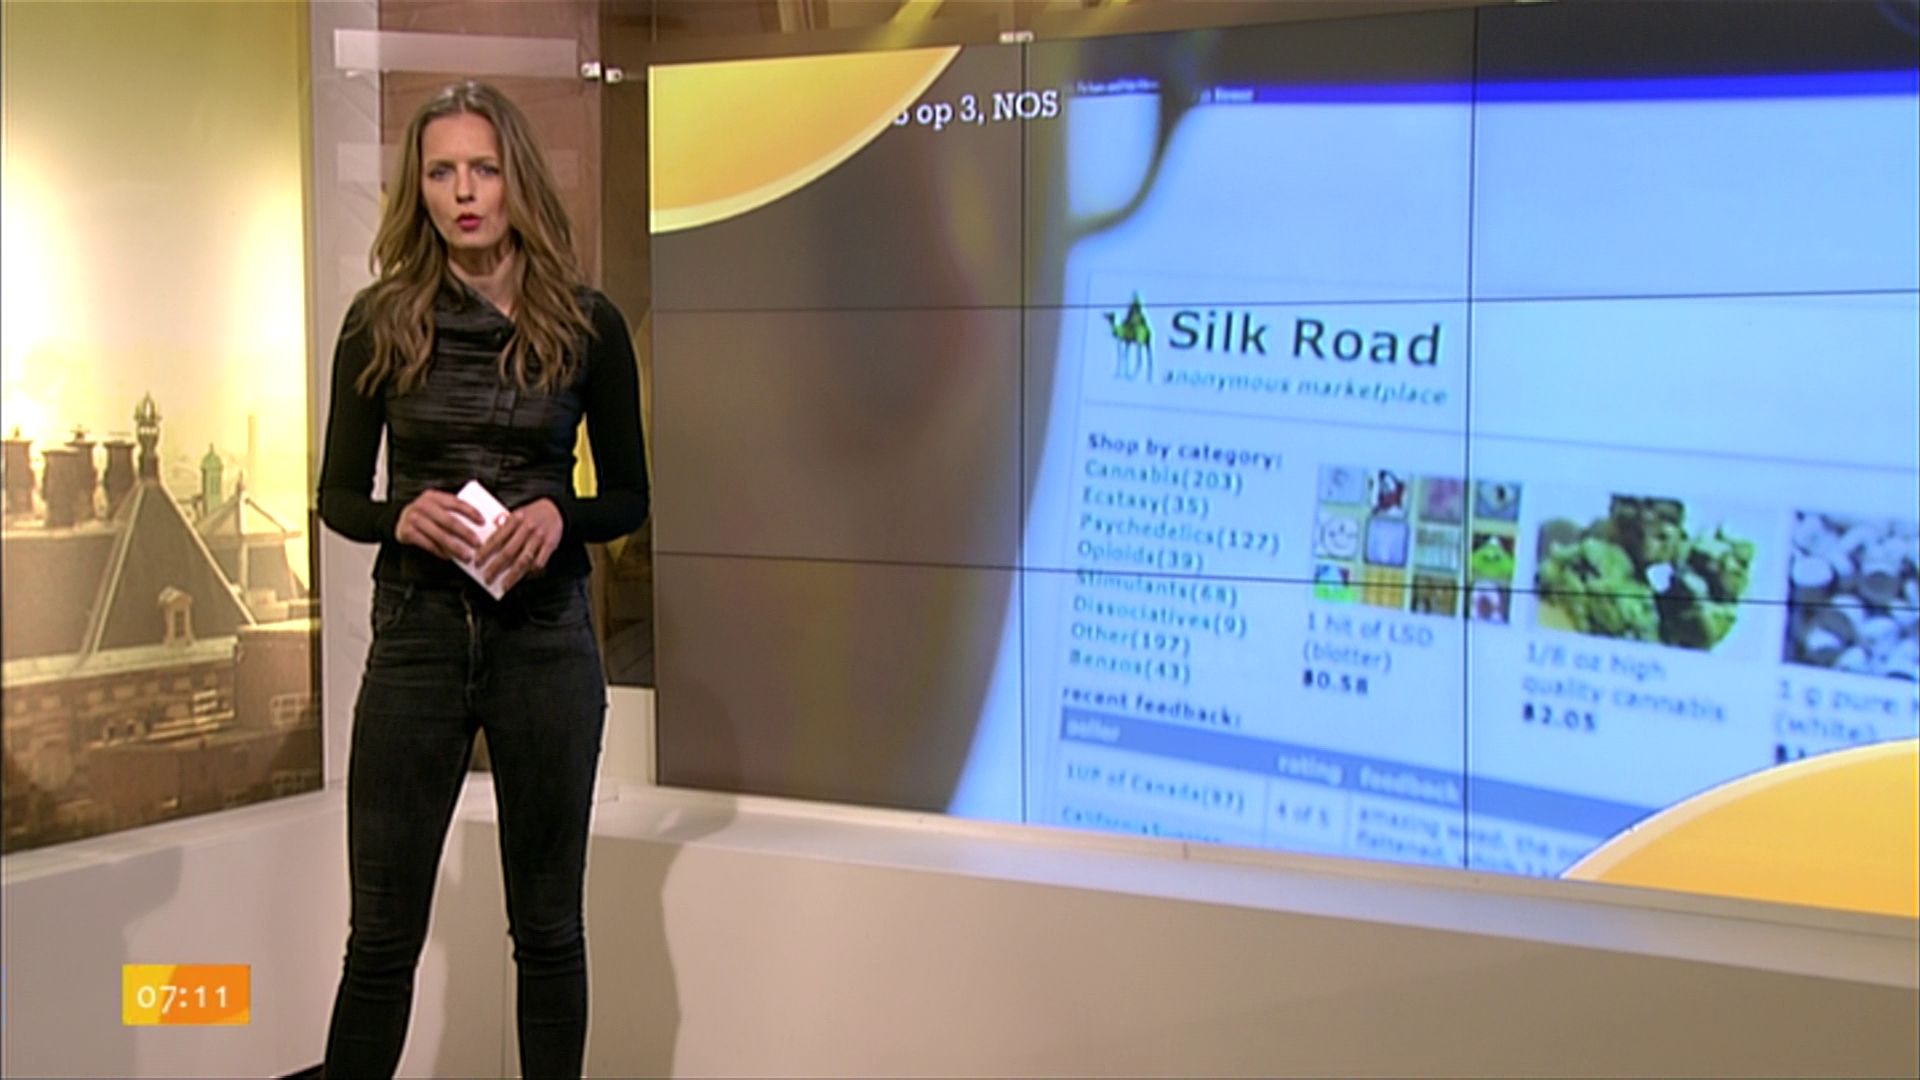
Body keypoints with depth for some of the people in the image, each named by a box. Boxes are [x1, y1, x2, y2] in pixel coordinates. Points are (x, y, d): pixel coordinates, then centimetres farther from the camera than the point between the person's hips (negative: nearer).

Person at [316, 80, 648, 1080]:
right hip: (415, 632, 0)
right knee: (383, 933, 4)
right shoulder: (380, 323, 1)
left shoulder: (586, 324, 1)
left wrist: (559, 517, -14)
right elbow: (337, 495, 6)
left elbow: (629, 497, 6)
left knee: (548, 926, 10)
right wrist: (403, 517, -15)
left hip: (546, 635, 0)